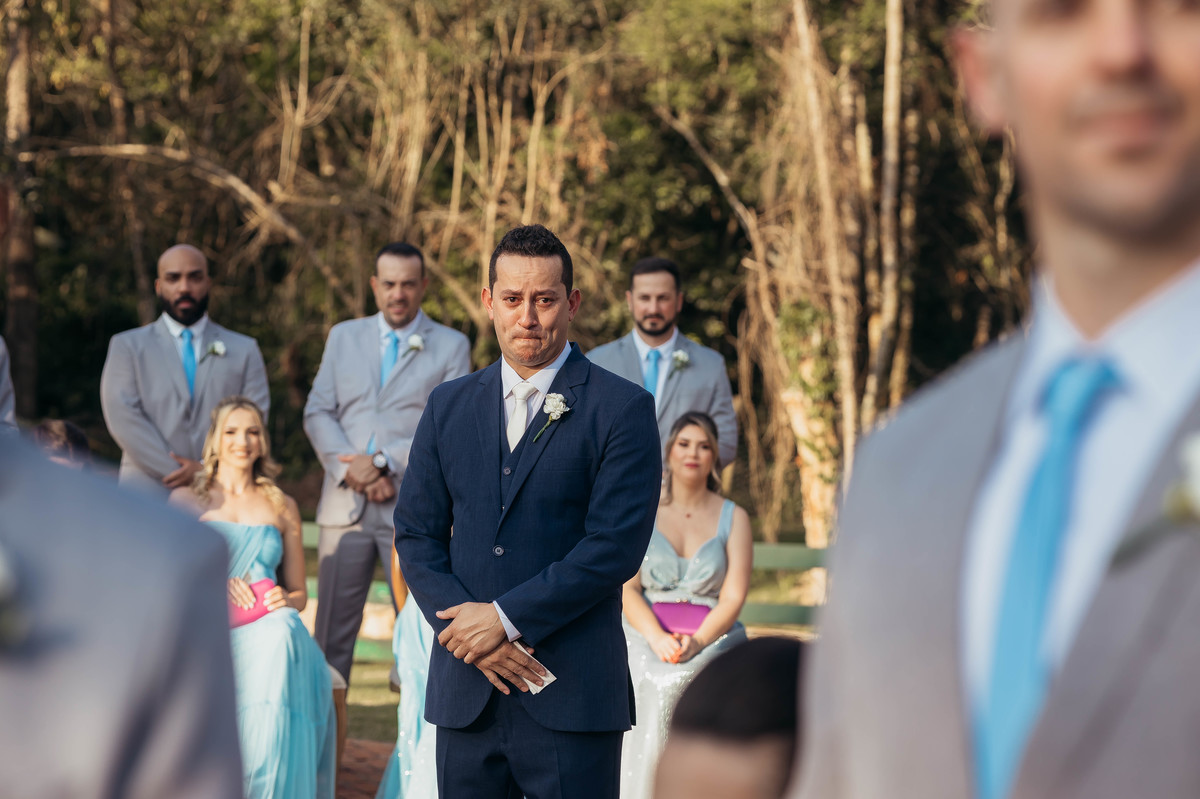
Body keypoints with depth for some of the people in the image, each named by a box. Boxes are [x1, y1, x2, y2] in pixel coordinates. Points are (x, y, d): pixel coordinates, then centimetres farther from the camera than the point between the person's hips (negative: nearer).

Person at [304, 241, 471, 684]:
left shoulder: (451, 346, 7)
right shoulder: (344, 336, 16)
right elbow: (318, 412, 9)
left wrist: (386, 463, -12)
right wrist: (350, 467, -8)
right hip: (346, 506, 3)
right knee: (332, 634, 3)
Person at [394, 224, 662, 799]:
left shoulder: (622, 409, -2)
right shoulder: (449, 406, 13)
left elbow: (616, 546, -10)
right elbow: (416, 534, 9)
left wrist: (506, 617, -13)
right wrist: (465, 629, -7)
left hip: (571, 696, -4)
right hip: (465, 694, 4)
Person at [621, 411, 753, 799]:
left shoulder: (733, 517, 12)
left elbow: (733, 597, 2)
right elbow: (626, 587, 3)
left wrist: (696, 641, -17)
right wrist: (657, 637, -16)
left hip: (712, 638, 0)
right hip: (647, 635, 0)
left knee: (686, 684, -35)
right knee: (652, 687, -34)